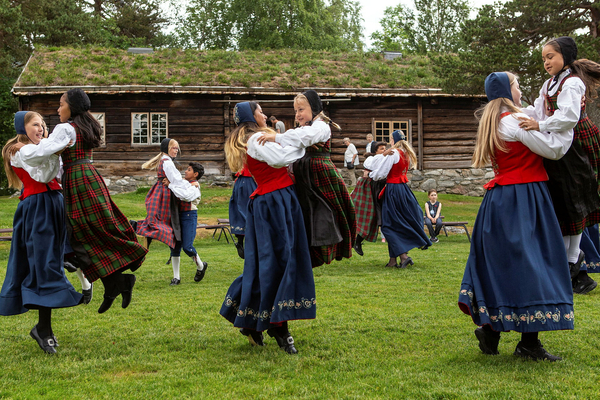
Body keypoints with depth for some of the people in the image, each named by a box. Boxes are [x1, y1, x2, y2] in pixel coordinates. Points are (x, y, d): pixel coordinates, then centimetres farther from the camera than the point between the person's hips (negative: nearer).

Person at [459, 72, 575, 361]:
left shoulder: (493, 122, 16)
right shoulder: (515, 121, -13)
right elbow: (554, 149, -13)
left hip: (499, 200, 9)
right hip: (522, 199, -9)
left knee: (497, 263, 12)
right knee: (527, 263, -7)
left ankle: (489, 330, 14)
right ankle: (529, 342, -6)